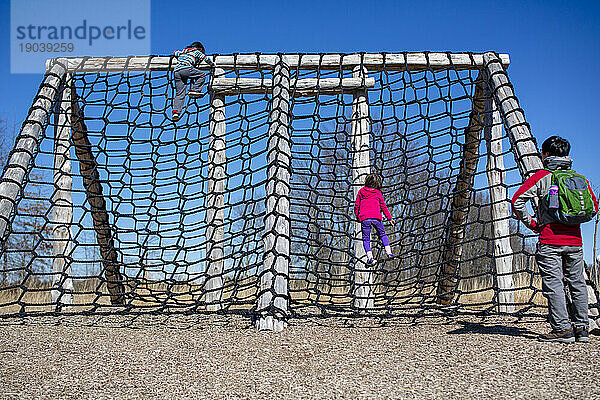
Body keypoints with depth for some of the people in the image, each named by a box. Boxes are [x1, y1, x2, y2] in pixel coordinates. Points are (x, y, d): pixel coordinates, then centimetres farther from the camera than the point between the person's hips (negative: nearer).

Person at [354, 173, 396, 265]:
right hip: (376, 217, 0)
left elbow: (356, 205, 11)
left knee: (366, 238, 6)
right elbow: (383, 207, 11)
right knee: (382, 234, 19)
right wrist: (390, 218, 18)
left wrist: (357, 216, 24)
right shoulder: (378, 193, 8)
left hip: (364, 218, 0)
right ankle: (389, 252, 11)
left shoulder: (361, 191, 10)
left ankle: (370, 257, -7)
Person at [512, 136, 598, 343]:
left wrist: (531, 223, 0)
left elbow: (517, 201, -11)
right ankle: (581, 328, 15)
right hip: (575, 240, 6)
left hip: (550, 241, -5)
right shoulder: (580, 178, 12)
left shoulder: (543, 176, -3)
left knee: (553, 284, -5)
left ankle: (563, 329, -8)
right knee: (577, 283, 12)